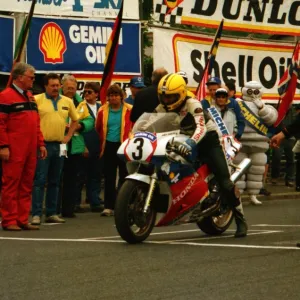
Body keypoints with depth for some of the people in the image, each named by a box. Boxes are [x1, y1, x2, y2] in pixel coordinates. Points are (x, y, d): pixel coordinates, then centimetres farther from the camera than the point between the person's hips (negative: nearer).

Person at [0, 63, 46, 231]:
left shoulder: (30, 97, 17)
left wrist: (41, 144, 13)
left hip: (30, 150, 8)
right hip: (14, 151, -8)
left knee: (27, 186, 9)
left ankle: (23, 220, 14)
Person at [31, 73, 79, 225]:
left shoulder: (67, 102, 10)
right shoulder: (37, 100, -5)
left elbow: (75, 120, 22)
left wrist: (68, 136, 12)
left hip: (59, 146, 5)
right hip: (43, 145, -5)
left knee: (54, 182, 11)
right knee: (39, 181, -7)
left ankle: (51, 213, 17)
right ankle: (36, 214, -7)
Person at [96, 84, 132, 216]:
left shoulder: (129, 110, -4)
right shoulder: (103, 110, 6)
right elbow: (98, 128, 14)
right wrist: (102, 144, 14)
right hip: (109, 146, 3)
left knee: (124, 176, 2)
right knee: (109, 177, 4)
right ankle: (108, 206, 6)